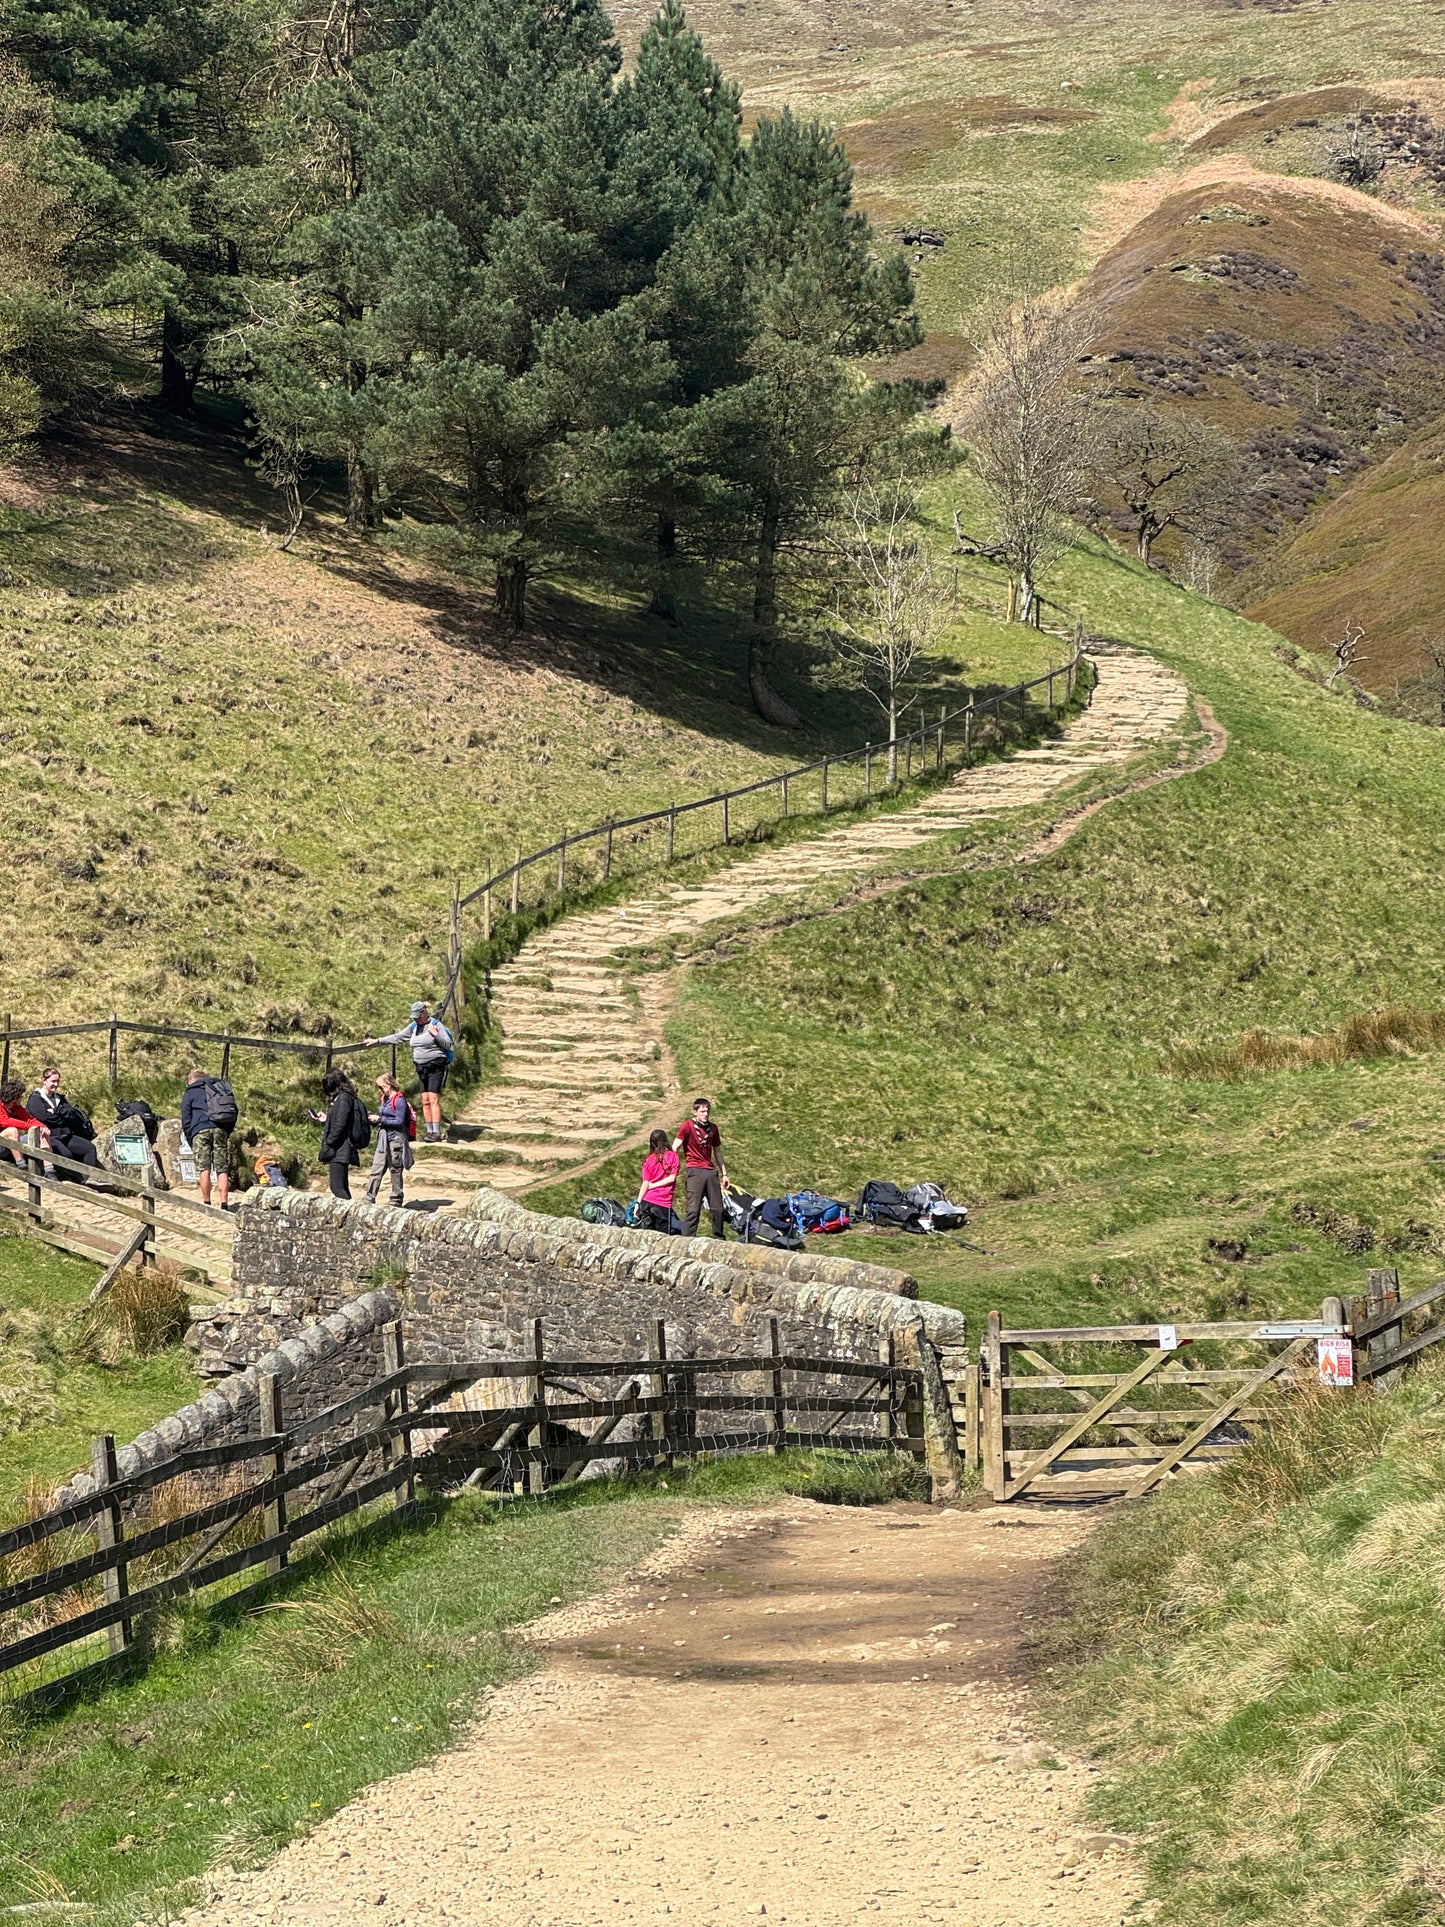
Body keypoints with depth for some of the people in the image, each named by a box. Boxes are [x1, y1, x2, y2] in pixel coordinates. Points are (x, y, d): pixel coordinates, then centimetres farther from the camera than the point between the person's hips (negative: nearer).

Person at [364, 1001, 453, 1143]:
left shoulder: (436, 1025, -5)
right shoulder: (413, 1027, 15)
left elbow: (448, 1045, -7)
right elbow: (397, 1037, 23)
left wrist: (436, 1035, -23)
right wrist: (377, 1040, 23)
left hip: (436, 1066, -7)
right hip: (421, 1067, 7)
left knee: (433, 1099, -15)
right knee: (425, 1100, 1)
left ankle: (437, 1133, -19)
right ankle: (429, 1131, 3)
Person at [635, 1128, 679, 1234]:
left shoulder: (649, 1160, 5)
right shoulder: (672, 1156, 0)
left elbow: (645, 1183, 0)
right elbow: (672, 1178, -8)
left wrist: (638, 1203, 1)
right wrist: (654, 1185, 0)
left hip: (647, 1201, 2)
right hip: (664, 1204, -2)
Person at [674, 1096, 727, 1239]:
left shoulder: (713, 1128, 15)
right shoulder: (688, 1126, -3)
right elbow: (674, 1148, -9)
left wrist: (724, 1173, 22)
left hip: (711, 1171, 6)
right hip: (694, 1171, -6)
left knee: (718, 1208, 7)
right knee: (693, 1209, -12)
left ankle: (718, 1239, 19)